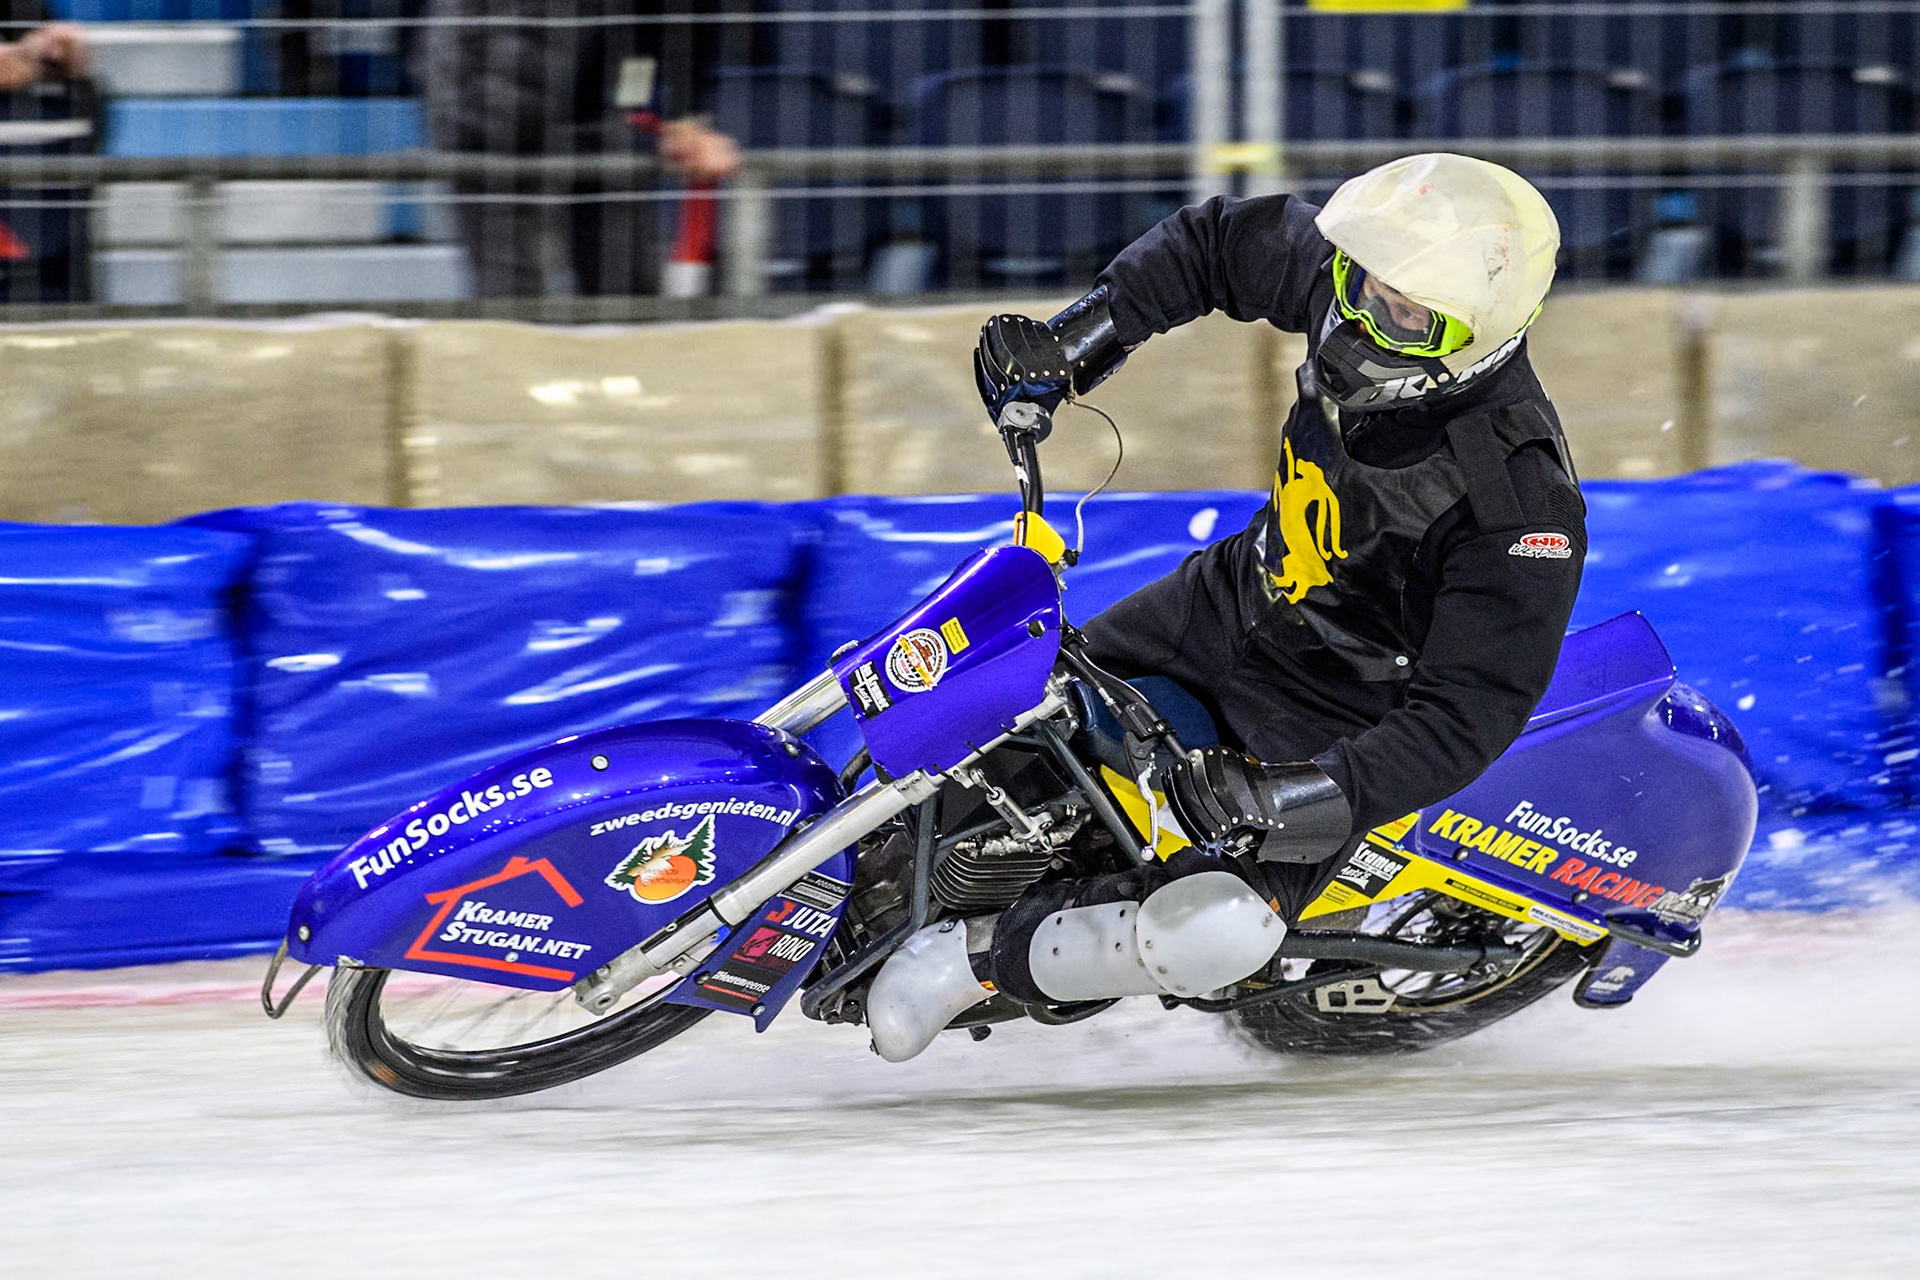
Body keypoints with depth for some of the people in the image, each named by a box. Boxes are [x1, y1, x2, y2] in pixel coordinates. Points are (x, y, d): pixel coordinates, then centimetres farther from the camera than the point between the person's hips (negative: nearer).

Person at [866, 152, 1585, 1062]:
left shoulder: (1523, 502, -36)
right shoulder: (1361, 280, -18)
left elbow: (1462, 721, -34)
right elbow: (1219, 242, 2)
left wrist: (1294, 798, -42)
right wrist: (1076, 341, -8)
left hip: (1339, 723, -7)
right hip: (1239, 601, 7)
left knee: (1211, 931, -28)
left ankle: (979, 956, -7)